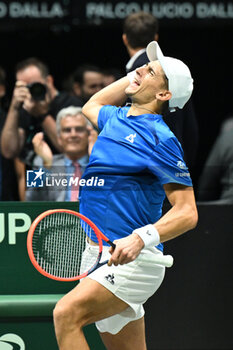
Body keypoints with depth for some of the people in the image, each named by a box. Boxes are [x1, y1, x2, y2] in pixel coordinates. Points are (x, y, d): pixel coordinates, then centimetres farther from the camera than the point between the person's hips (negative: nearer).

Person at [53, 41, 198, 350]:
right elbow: (91, 105, 40)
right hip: (100, 255, 9)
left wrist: (141, 238, -30)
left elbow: (187, 212, -16)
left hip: (132, 262, -8)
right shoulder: (116, 119, 13)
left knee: (67, 314, -27)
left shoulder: (160, 139, -12)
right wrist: (133, 76, 29)